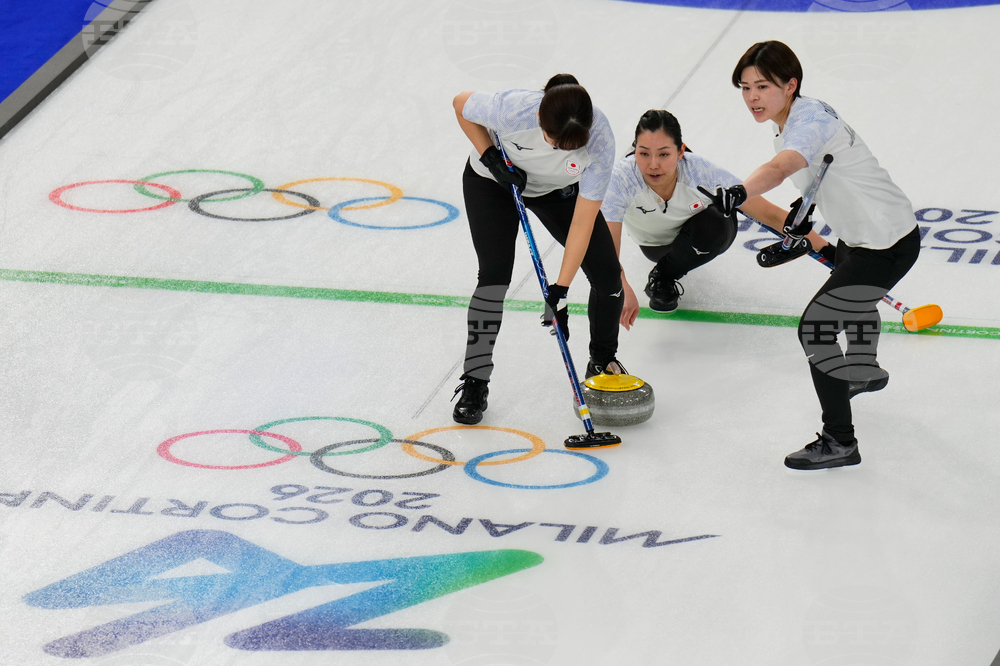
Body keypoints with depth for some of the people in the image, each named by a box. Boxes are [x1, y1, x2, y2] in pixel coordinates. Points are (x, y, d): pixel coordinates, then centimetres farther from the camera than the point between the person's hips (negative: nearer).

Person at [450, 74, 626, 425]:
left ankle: (603, 360, 21)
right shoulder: (512, 109, -42)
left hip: (559, 189, 2)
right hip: (493, 181, -2)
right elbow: (462, 104, -17)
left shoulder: (600, 139, -37)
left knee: (607, 272, -7)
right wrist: (492, 158, -25)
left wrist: (560, 289, -30)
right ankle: (474, 384, -5)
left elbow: (583, 221, -30)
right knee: (495, 273, -18)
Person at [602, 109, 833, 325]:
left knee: (713, 226, -31)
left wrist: (825, 250, -32)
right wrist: (624, 291, -62)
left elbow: (769, 214, -31)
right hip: (654, 242, 5)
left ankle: (664, 277, -4)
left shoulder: (701, 172, -37)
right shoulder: (621, 179, -38)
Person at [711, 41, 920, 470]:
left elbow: (779, 168, -50)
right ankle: (864, 371, 70)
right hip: (859, 235, 11)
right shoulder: (801, 116, 3)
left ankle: (839, 442, -10)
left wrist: (740, 192, -66)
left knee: (817, 327, -15)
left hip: (887, 245, -11)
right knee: (852, 299, 38)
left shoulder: (808, 122, -28)